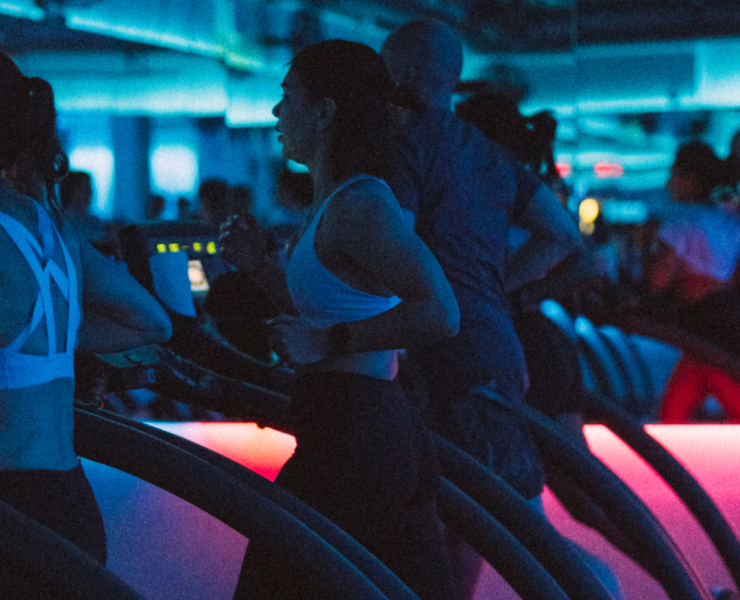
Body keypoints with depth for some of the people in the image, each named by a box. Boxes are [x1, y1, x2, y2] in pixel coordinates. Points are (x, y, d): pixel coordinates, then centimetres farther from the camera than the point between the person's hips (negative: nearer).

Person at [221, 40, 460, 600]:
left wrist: (330, 342, -21)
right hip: (393, 434, 10)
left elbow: (440, 315, -24)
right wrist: (259, 265, 19)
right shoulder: (338, 200, 16)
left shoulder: (359, 205, -15)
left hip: (351, 442, -10)